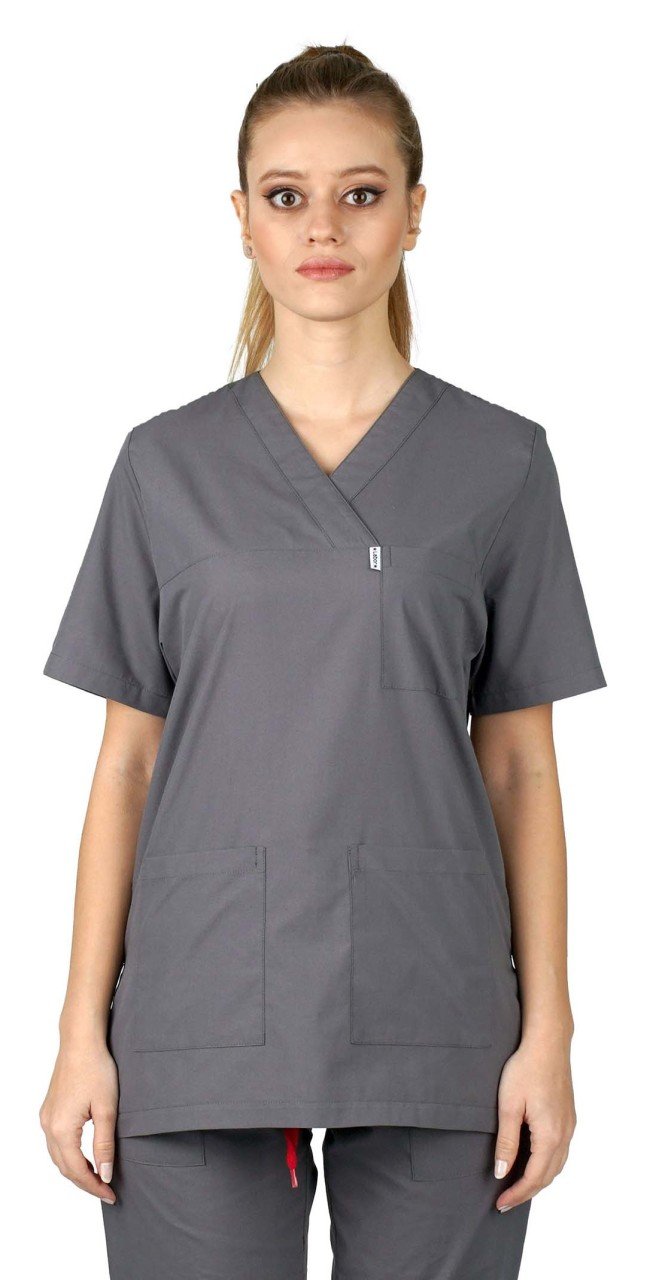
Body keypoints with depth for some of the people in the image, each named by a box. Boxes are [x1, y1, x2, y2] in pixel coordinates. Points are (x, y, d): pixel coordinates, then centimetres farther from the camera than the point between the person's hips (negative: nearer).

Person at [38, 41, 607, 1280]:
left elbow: (521, 765, 5)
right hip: (201, 1030, 0)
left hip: (431, 1030, 0)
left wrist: (547, 1031, 0)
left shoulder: (501, 462, 4)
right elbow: (126, 762, 6)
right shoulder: (167, 464, 6)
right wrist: (82, 1032, 2)